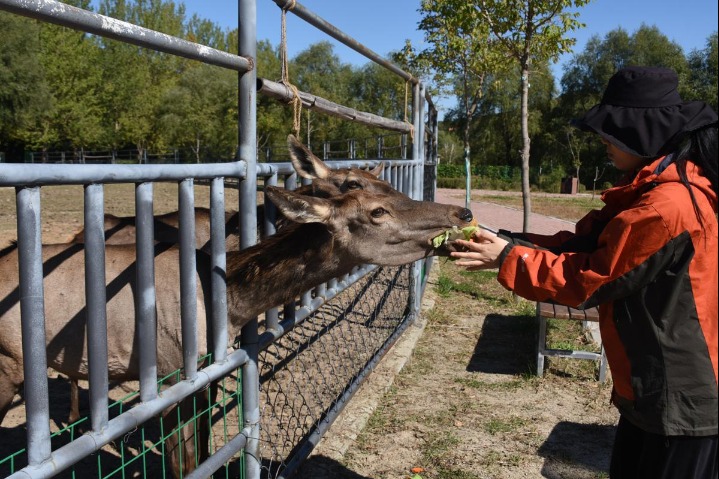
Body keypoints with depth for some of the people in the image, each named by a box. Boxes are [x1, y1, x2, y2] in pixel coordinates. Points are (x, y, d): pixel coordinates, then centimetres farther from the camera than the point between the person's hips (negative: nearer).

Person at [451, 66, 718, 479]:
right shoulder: (654, 188, 6)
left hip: (681, 400, -9)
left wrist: (509, 258, -13)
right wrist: (506, 241, -6)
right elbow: (584, 244, 3)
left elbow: (587, 279, -21)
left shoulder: (669, 205, -27)